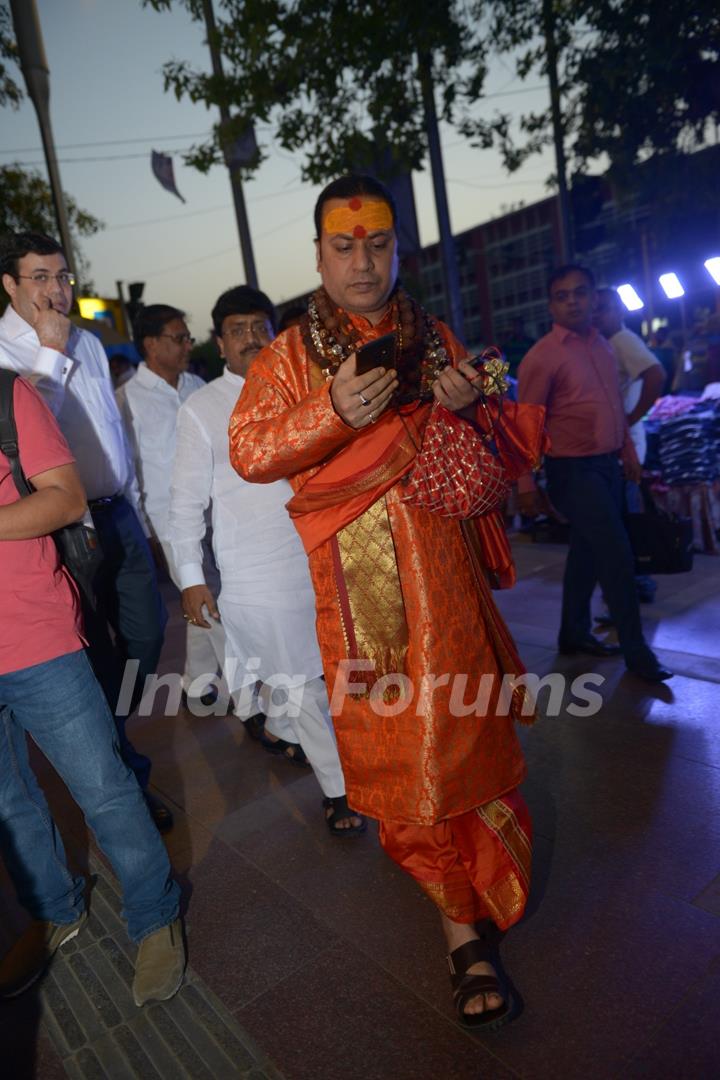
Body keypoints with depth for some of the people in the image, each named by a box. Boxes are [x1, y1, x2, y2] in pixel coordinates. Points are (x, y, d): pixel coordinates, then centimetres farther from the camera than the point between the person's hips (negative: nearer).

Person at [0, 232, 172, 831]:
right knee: (98, 654, 4)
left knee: (146, 630, 13)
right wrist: (50, 351, -19)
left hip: (117, 512, 7)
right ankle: (122, 771, 23)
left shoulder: (88, 343, 14)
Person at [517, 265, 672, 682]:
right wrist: (525, 483, -14)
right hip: (574, 470, -7)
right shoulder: (542, 356, -11)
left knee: (587, 551, 14)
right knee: (617, 554, -7)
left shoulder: (602, 344, 12)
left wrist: (628, 452, 17)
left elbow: (615, 404, 18)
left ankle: (575, 632, 29)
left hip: (607, 465, 7)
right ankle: (635, 648, 7)